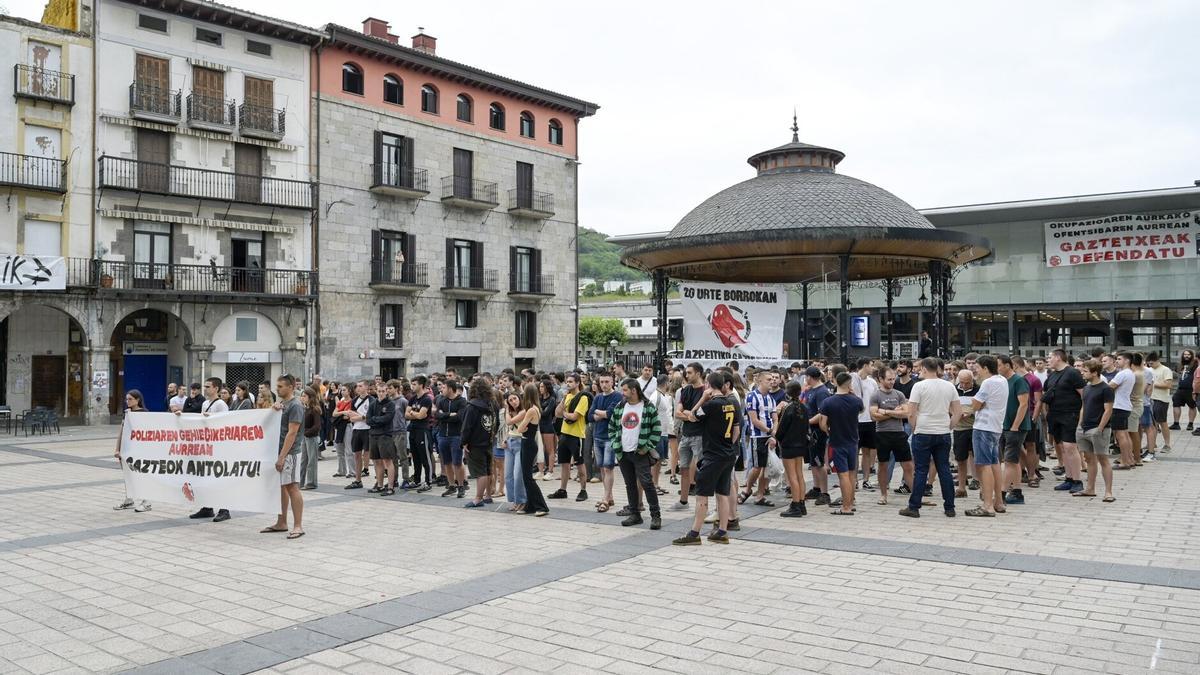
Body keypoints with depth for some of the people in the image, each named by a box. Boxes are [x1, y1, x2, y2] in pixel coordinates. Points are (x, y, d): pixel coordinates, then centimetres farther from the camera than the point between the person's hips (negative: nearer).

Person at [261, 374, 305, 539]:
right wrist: (274, 408, -3)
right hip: (279, 451, 9)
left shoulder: (295, 406, -13)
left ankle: (298, 526, -5)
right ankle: (281, 523, 21)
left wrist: (282, 457, -21)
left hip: (289, 453, -9)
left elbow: (291, 433, -18)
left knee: (292, 487, -7)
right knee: (281, 487, 13)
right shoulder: (281, 403, 13)